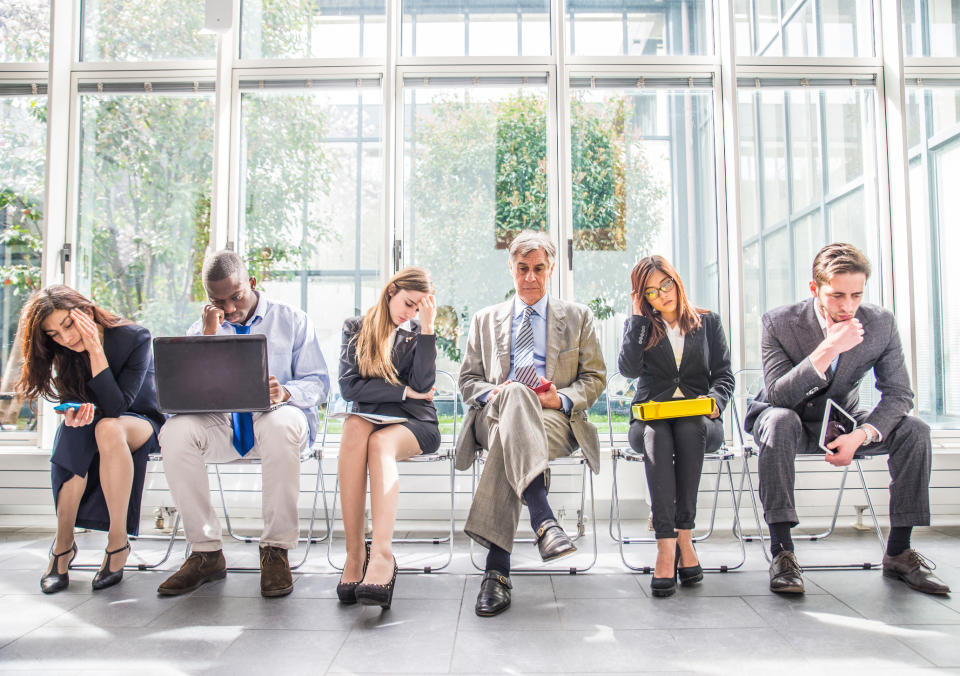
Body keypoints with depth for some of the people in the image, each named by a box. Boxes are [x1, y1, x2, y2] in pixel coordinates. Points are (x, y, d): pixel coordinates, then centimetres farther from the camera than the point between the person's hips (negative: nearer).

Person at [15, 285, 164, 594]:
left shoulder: (134, 338, -20)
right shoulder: (65, 355, -4)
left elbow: (115, 407, -26)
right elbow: (73, 402, -1)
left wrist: (95, 349, -30)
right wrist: (74, 414, -26)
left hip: (143, 423, -4)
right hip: (91, 429, 4)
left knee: (108, 428, -37)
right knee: (73, 434, -31)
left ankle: (118, 541, -29)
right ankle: (64, 543, -18)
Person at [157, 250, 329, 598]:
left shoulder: (293, 321, 7)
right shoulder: (202, 327, 15)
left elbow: (317, 383, 0)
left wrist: (286, 392, -23)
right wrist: (209, 335, -7)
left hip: (274, 416, -3)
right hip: (220, 423, 3)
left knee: (282, 424, -39)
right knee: (175, 431, -29)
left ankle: (276, 550, -26)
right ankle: (206, 552, -17)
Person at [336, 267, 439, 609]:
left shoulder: (418, 332, 11)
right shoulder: (356, 328, 12)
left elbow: (423, 385, -8)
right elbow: (349, 386, -2)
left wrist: (427, 327, -9)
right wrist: (404, 391, -5)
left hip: (415, 424, -1)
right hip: (369, 418, 1)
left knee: (380, 442, -34)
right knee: (354, 427, -35)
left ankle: (382, 555, -46)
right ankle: (354, 553, -37)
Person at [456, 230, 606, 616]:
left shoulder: (577, 317, 20)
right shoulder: (486, 319, 25)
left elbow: (595, 378, 14)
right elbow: (468, 380, 19)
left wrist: (562, 398, -8)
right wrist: (495, 393, -5)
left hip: (554, 418, -1)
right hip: (495, 415, 1)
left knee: (509, 441, -39)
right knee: (515, 394, -40)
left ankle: (497, 570, -42)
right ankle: (544, 521, -51)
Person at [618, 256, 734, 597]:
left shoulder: (708, 322, 15)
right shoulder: (638, 325, 13)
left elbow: (724, 374, 9)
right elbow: (629, 368, -7)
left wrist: (715, 400, -13)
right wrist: (639, 316, -4)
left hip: (698, 421, 1)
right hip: (650, 418, 0)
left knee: (689, 428, -35)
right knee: (656, 434, -35)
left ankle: (683, 532, -33)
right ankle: (668, 541, -41)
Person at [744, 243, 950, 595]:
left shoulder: (881, 322, -12)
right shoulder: (779, 322, -22)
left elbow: (898, 394, -11)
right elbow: (777, 396, -31)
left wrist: (860, 435, -29)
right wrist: (828, 349, -41)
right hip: (791, 422, -3)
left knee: (914, 430, -18)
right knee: (779, 420, -37)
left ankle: (899, 552, -7)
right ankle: (782, 551, -33)